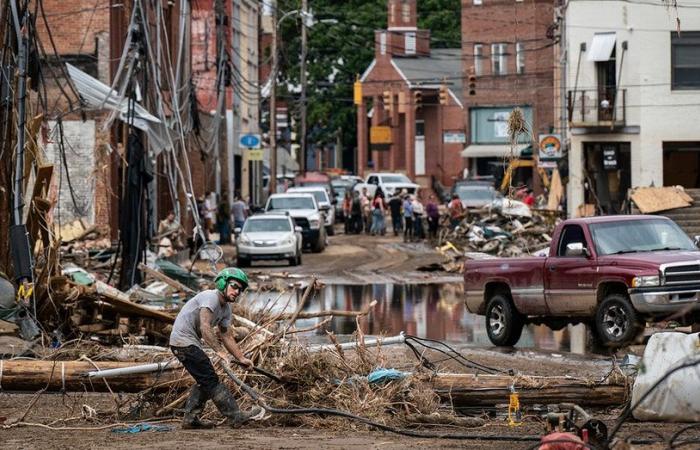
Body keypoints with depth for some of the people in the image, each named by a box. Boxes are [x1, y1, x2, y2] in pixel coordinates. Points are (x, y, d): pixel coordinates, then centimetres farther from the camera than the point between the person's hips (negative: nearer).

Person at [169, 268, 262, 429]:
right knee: (210, 380, -11)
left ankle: (190, 419, 17)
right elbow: (205, 327, -30)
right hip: (184, 341, -10)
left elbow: (227, 337, 16)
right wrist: (219, 351, -34)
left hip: (191, 343, 10)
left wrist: (241, 358, 8)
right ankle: (235, 416, -13)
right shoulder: (210, 298, -19)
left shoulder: (226, 309, 12)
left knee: (204, 381, 13)